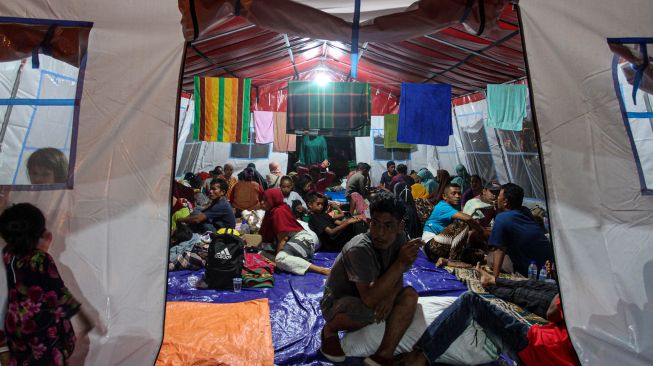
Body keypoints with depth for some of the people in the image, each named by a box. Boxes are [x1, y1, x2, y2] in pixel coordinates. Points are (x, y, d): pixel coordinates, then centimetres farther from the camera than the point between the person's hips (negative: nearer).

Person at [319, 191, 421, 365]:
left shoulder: (399, 239, -13)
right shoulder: (359, 249, -33)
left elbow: (397, 279, -2)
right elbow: (369, 300, -37)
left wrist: (389, 296, -25)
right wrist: (400, 264, -37)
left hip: (369, 298, 6)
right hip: (337, 304, -6)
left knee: (409, 295, -16)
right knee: (367, 311, -37)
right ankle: (330, 330, -4)